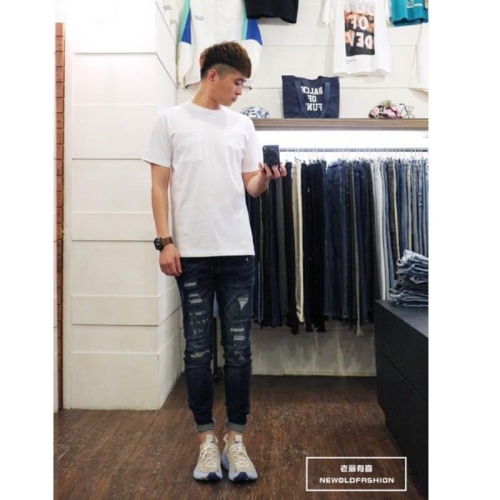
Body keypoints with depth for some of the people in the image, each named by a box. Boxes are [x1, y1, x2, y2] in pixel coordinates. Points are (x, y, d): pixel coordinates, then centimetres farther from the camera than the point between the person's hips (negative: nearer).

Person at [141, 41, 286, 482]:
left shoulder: (243, 125, 13)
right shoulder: (172, 120, 6)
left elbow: (252, 188, 11)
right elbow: (160, 186, 3)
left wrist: (266, 179, -11)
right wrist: (165, 240, -6)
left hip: (238, 251, 2)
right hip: (191, 252, -2)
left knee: (238, 347, 4)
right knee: (198, 348, 5)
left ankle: (235, 439, 18)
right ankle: (207, 439, 19)